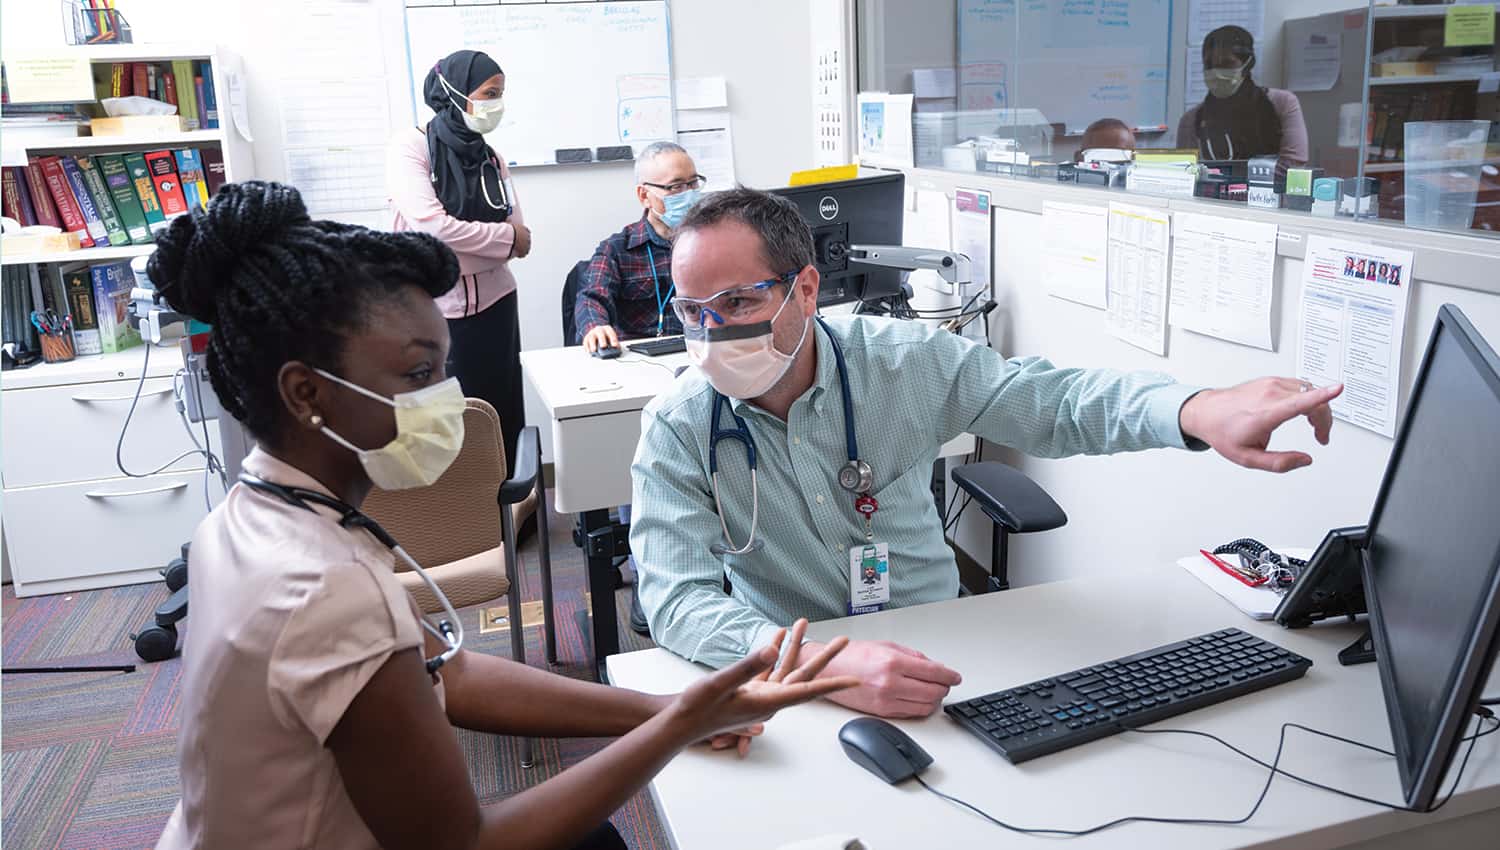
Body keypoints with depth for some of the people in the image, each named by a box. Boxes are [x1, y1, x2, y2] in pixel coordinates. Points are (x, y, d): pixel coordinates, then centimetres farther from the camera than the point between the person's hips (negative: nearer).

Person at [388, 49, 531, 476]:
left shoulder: (492, 160, 8)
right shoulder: (412, 146, -7)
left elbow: (520, 239, 1)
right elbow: (430, 225, -20)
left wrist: (462, 233, -15)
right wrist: (504, 237, -10)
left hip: (493, 305, 4)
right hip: (434, 309, -4)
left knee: (501, 416, 7)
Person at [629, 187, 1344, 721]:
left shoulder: (902, 360, -10)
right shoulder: (677, 430, -14)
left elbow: (1054, 402, -9)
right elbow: (676, 597, -24)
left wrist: (1199, 411, -30)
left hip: (936, 652, 2)